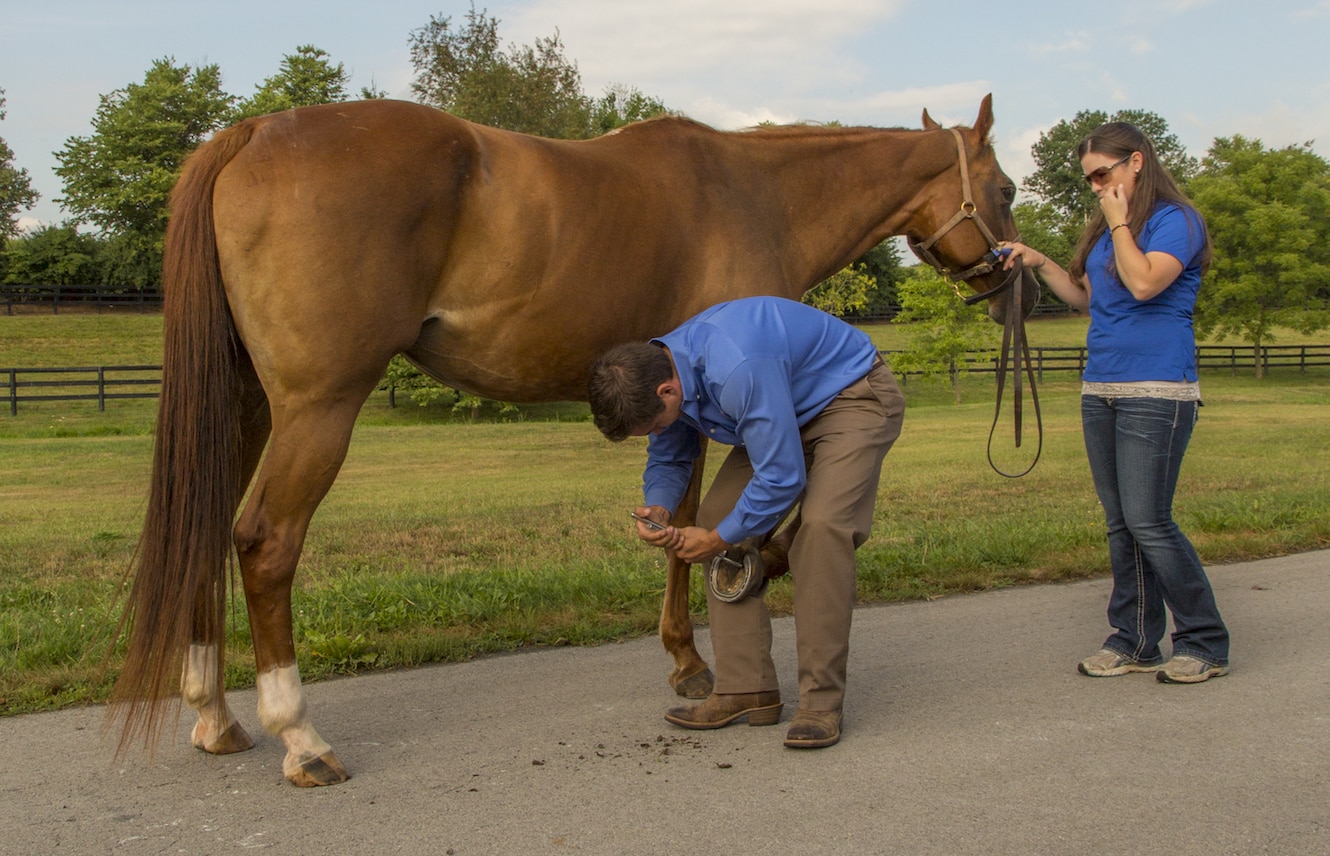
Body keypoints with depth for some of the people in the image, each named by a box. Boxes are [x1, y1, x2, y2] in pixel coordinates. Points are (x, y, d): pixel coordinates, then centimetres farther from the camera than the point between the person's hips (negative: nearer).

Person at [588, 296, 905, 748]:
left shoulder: (739, 370, -39)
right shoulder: (655, 373, -11)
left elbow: (782, 478, -33)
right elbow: (668, 459, 6)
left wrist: (719, 539, -19)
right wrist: (659, 509, -15)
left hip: (857, 399, -9)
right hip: (788, 412, 9)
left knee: (823, 523, -29)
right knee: (717, 515, -3)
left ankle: (821, 702, -20)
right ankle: (746, 689, 0)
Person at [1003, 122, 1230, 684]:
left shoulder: (1176, 220, -8)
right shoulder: (1105, 229, 16)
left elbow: (1145, 283, -23)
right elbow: (1084, 297, 23)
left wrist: (1119, 222, -13)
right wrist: (1039, 264, 11)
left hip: (1156, 391, -8)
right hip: (1100, 390, 8)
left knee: (1148, 523, -9)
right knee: (1120, 525, 9)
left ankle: (1205, 643, 4)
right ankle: (1135, 643, 16)